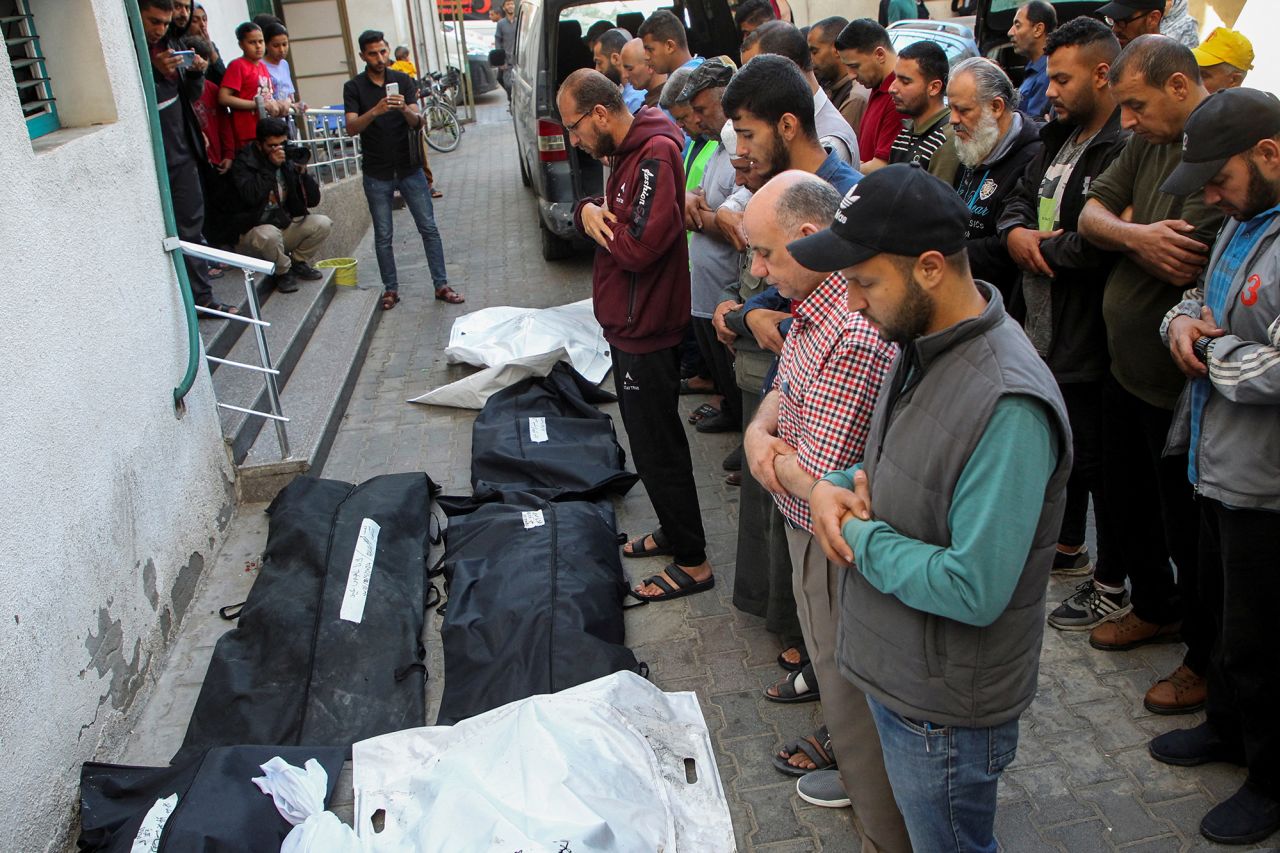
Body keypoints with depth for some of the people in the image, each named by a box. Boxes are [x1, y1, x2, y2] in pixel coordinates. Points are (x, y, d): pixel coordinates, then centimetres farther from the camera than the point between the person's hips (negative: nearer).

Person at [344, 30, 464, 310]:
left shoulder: (403, 80, 3)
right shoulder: (354, 87, -1)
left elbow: (418, 123, -6)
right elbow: (352, 127, -14)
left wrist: (406, 109, -29)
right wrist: (375, 111, -31)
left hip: (410, 168, 1)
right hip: (376, 174, -1)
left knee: (429, 228, 1)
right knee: (383, 237, 6)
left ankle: (441, 285, 9)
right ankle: (390, 289, 17)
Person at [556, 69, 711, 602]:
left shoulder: (655, 154, -22)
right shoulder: (626, 153, 11)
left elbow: (638, 246, -30)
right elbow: (611, 220, 16)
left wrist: (598, 222, -11)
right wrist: (587, 211, -7)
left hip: (646, 333, -10)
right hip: (627, 328, 10)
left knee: (657, 448, 0)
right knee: (651, 439, 21)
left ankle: (692, 562, 14)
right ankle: (673, 531, 38)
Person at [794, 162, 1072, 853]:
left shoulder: (1008, 406, -31)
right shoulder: (919, 343, -1)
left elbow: (974, 590, -32)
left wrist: (861, 535, -20)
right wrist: (836, 486, -9)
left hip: (944, 710, -8)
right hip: (894, 670, 8)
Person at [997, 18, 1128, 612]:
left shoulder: (1126, 150, -22)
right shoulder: (1060, 139, 11)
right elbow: (1018, 201, 16)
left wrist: (1038, 246, -12)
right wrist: (1017, 233, -7)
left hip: (1089, 338, -9)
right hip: (1044, 329, 10)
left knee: (1095, 459, 4)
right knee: (1059, 446, 23)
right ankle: (1069, 546, 44)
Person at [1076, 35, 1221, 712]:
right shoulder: (1149, 142, 5)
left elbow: (1185, 264, -28)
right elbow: (1091, 212, -1)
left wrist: (1129, 232, -10)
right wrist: (1139, 235, -21)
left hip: (1178, 379, -8)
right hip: (1127, 364, 8)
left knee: (1185, 526, 6)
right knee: (1129, 499, 23)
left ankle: (1208, 660, 26)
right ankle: (1154, 607, 46)